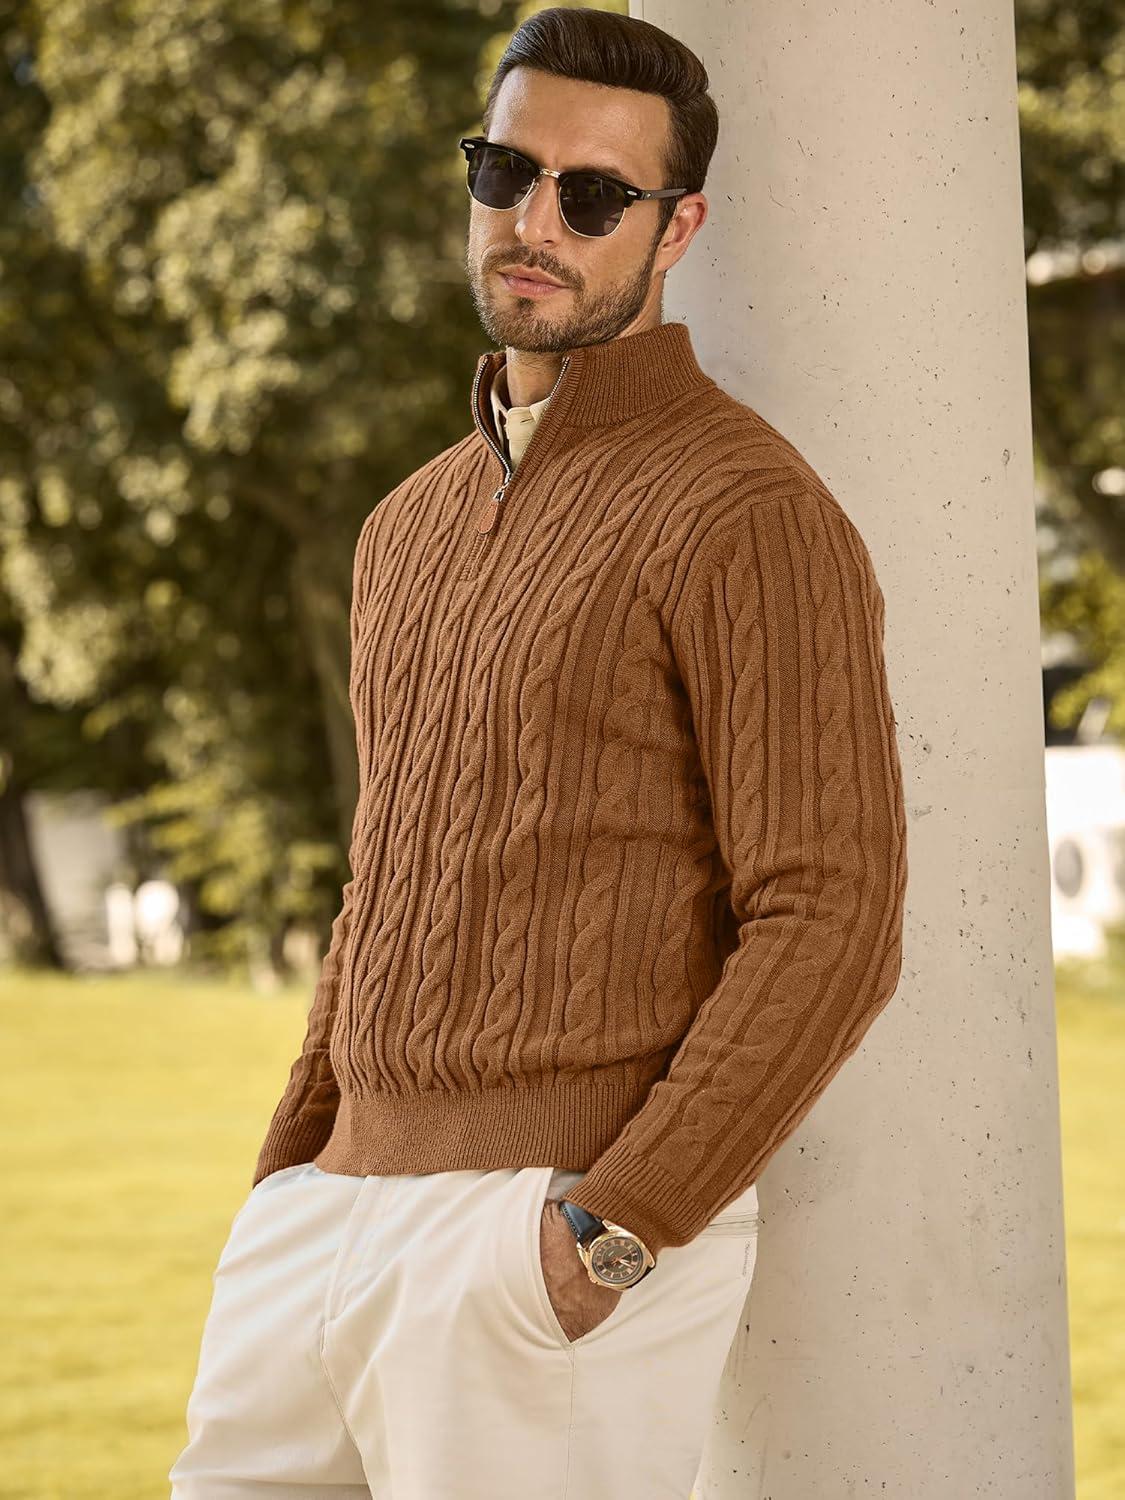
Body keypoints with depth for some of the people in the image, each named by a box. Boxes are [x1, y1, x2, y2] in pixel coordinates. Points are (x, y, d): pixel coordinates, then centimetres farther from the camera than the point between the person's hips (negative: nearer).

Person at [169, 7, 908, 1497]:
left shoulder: (748, 512, -9)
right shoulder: (414, 526, 18)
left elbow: (831, 930, -15)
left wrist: (603, 1234, -19)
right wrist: (282, 1198, 17)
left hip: (582, 1245, -8)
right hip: (351, 1204, 8)